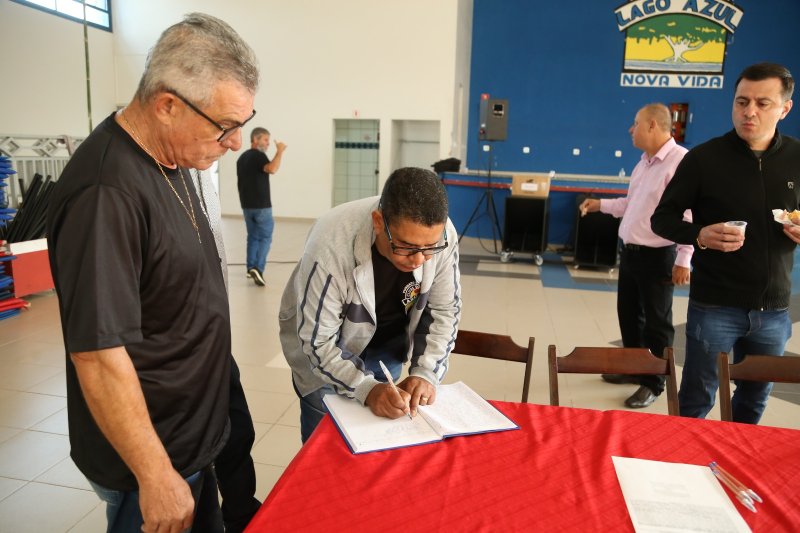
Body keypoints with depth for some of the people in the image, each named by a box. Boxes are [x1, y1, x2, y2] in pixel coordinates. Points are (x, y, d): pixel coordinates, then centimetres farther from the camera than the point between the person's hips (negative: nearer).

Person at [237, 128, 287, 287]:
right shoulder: (258, 155, -12)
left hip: (247, 205, 8)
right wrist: (279, 151, -22)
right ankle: (258, 268, -14)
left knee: (253, 237, 16)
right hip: (261, 205, -8)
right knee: (265, 237, -4)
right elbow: (271, 169, -32)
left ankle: (251, 268, 18)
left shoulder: (242, 158, 15)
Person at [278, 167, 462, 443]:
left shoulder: (441, 236, -26)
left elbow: (443, 311, -12)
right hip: (323, 346, -3)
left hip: (386, 342, 3)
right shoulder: (332, 246, -37)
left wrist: (425, 373, -23)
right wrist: (367, 388, -39)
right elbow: (318, 342, -28)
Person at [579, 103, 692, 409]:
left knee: (656, 324, 5)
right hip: (629, 251, 9)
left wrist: (683, 261, -22)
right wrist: (600, 204, 19)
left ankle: (654, 384, 20)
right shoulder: (644, 161, 12)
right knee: (628, 315, 18)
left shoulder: (682, 161, -18)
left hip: (656, 256, -9)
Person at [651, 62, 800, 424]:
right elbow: (662, 218, -4)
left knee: (755, 399, 20)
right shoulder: (704, 157, -8)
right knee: (697, 400, 7)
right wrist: (700, 235, -23)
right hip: (714, 306, -4)